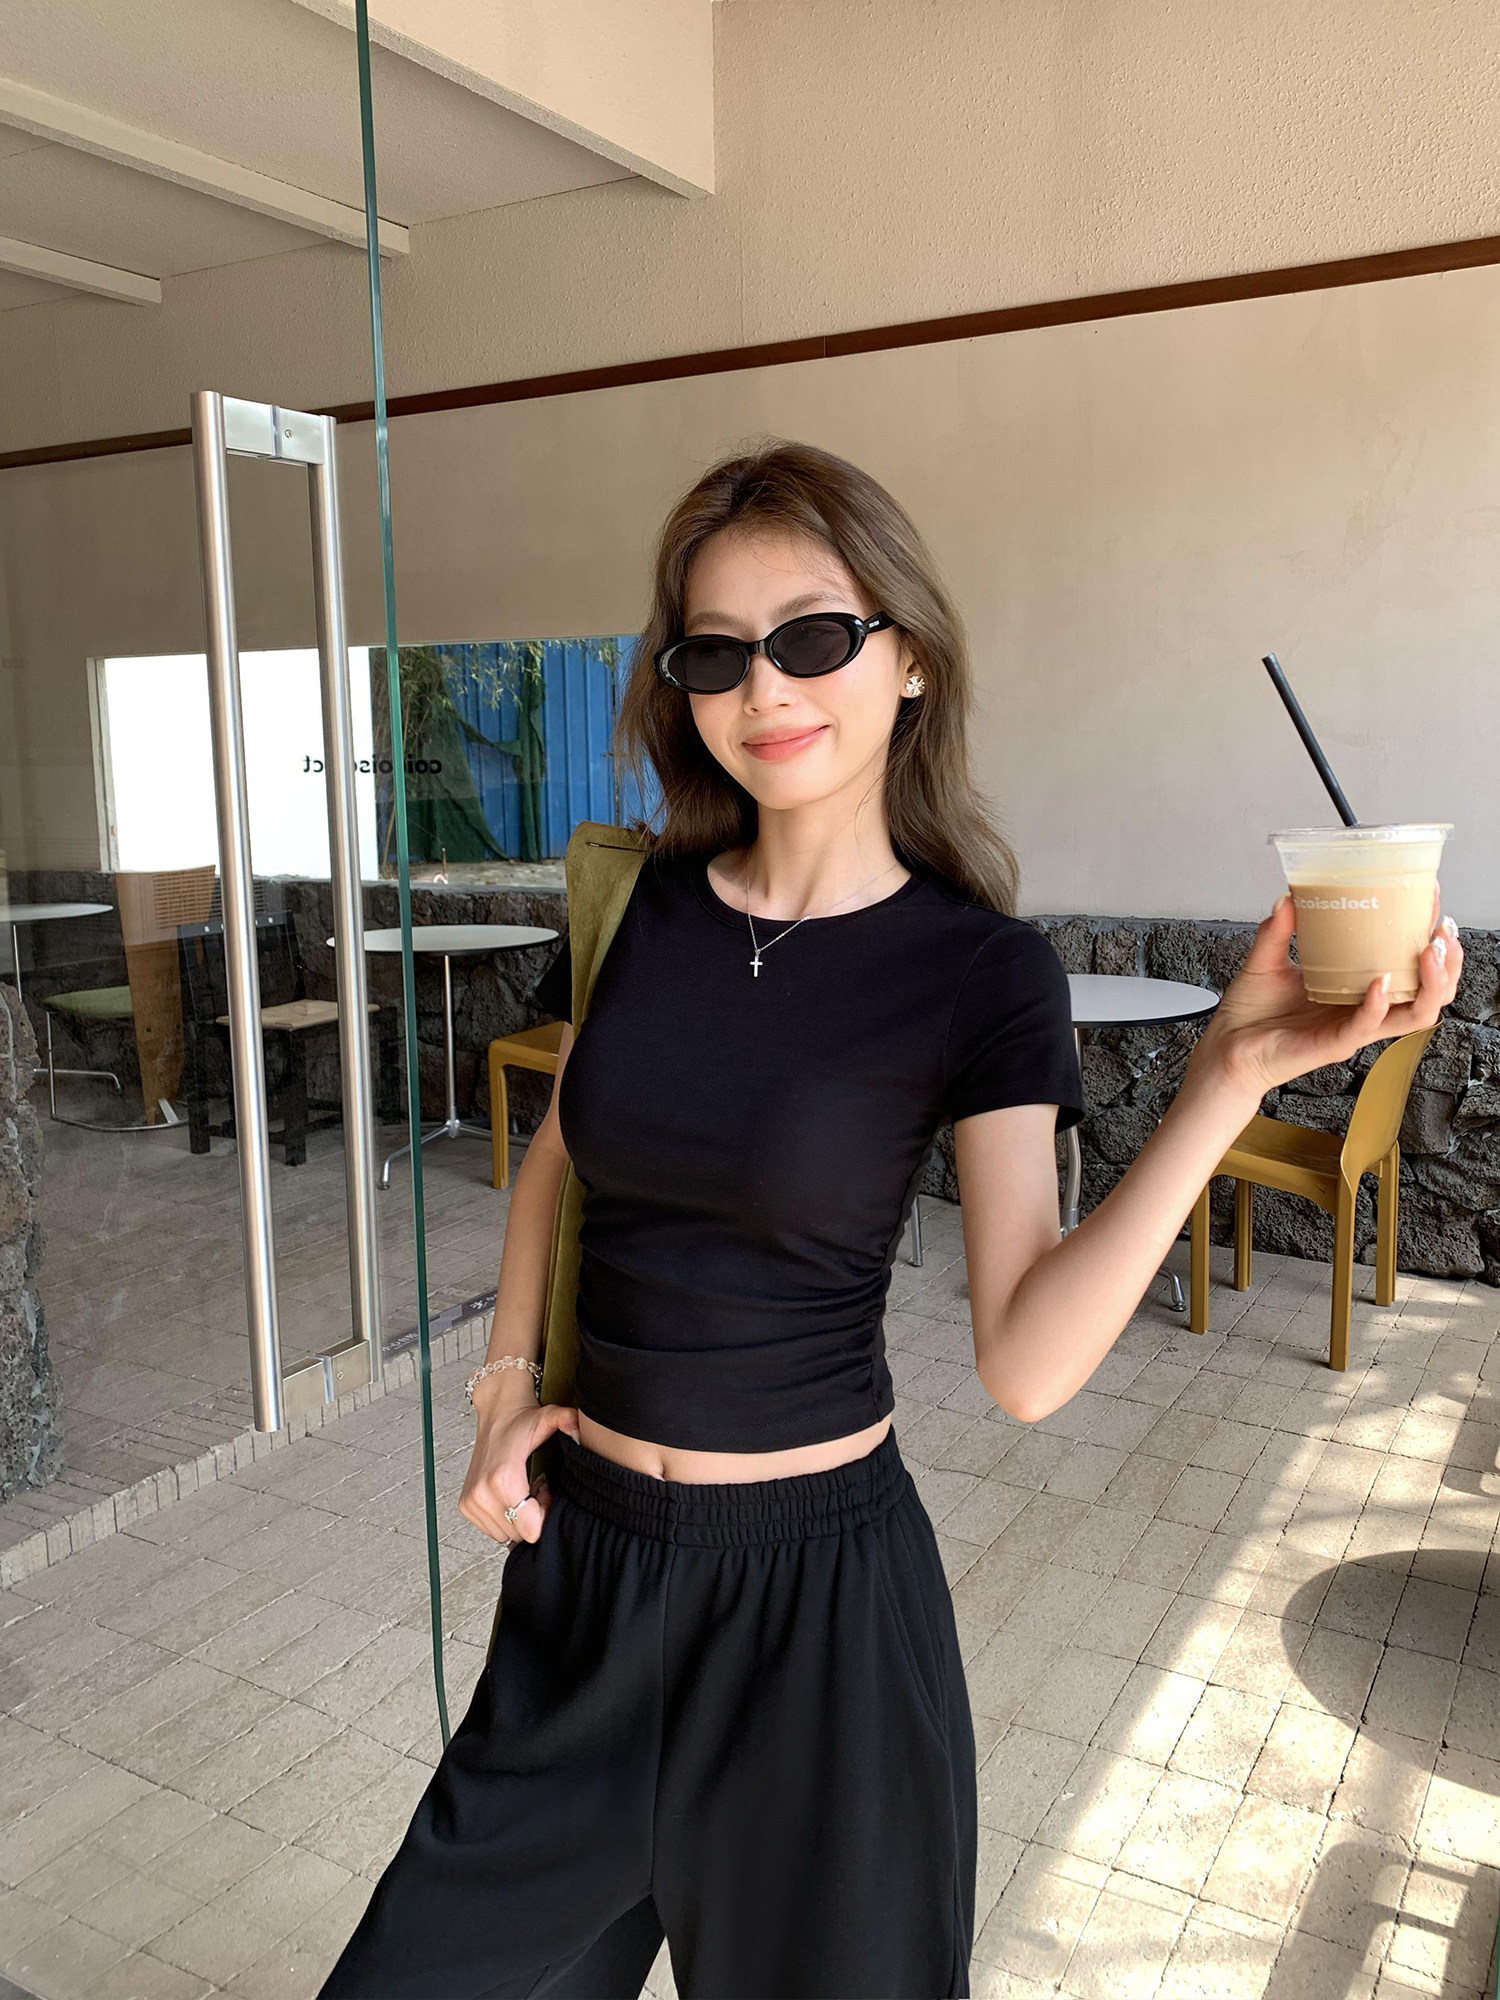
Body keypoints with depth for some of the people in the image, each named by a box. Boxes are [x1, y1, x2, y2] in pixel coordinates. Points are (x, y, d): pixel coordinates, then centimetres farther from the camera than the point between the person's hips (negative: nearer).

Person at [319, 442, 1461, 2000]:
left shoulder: (983, 973, -12)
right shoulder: (649, 902, -2)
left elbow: (1027, 1361, -19)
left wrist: (1232, 1073, -26)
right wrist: (505, 1383, 2)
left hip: (815, 1578, -3)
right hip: (586, 1552, 4)